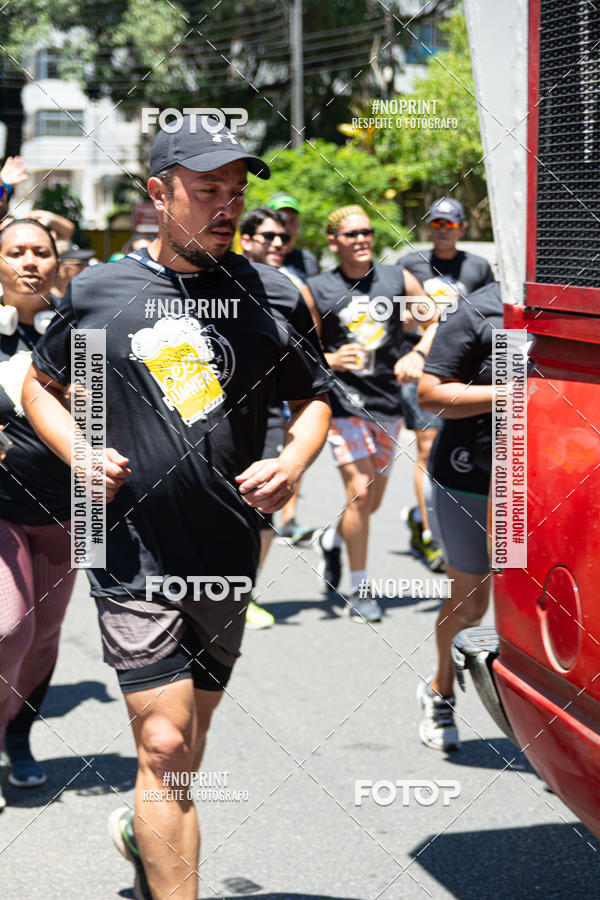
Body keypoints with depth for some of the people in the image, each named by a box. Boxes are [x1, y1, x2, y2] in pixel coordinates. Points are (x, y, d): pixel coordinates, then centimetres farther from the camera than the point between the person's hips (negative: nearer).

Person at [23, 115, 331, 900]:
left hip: (228, 558, 3)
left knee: (189, 742, 18)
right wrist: (80, 454, -5)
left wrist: (293, 463, -6)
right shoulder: (99, 290, 0)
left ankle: (145, 831, 46)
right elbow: (40, 385, 13)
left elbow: (314, 396, 15)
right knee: (165, 747, -9)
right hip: (135, 558, -3)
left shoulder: (272, 296, 4)